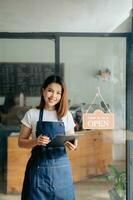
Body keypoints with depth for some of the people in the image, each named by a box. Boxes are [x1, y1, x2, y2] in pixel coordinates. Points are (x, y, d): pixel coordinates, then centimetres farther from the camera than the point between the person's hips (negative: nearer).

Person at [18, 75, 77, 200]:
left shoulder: (66, 115, 3)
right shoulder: (32, 114, -2)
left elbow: (72, 141, 9)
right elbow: (21, 142, 2)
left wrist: (72, 146, -14)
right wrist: (36, 141, -18)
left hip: (61, 167, 2)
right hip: (38, 166, -1)